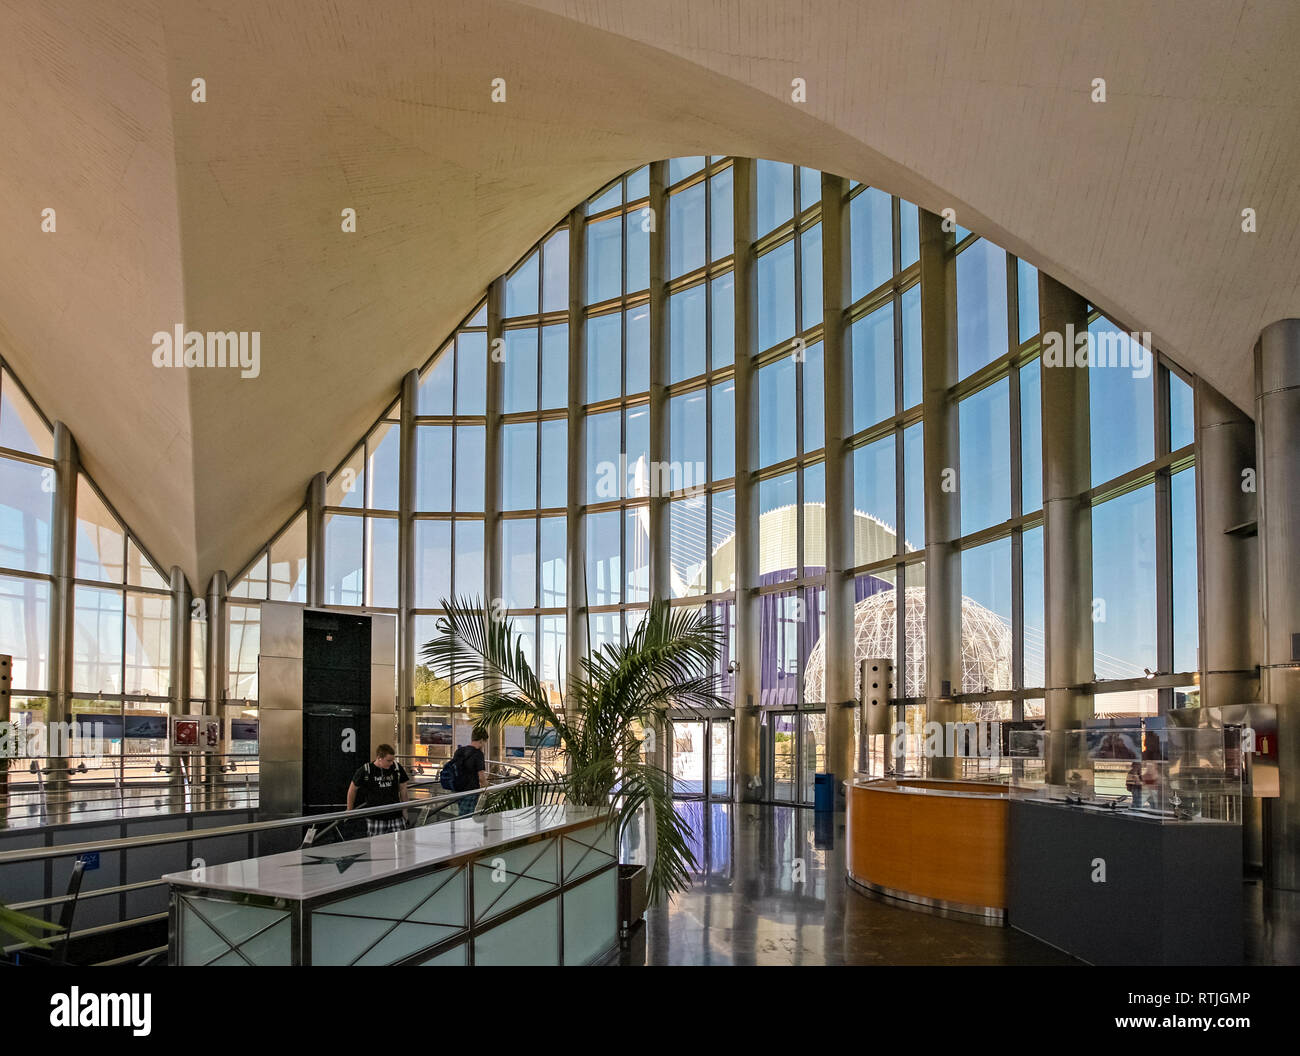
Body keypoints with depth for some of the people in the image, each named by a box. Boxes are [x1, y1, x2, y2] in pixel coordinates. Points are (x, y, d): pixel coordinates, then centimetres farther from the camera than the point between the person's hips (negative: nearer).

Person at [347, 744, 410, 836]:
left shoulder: (398, 768, 1)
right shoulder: (366, 771, -7)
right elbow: (353, 789, 8)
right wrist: (349, 810, 17)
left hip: (395, 817, 2)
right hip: (375, 818, -2)